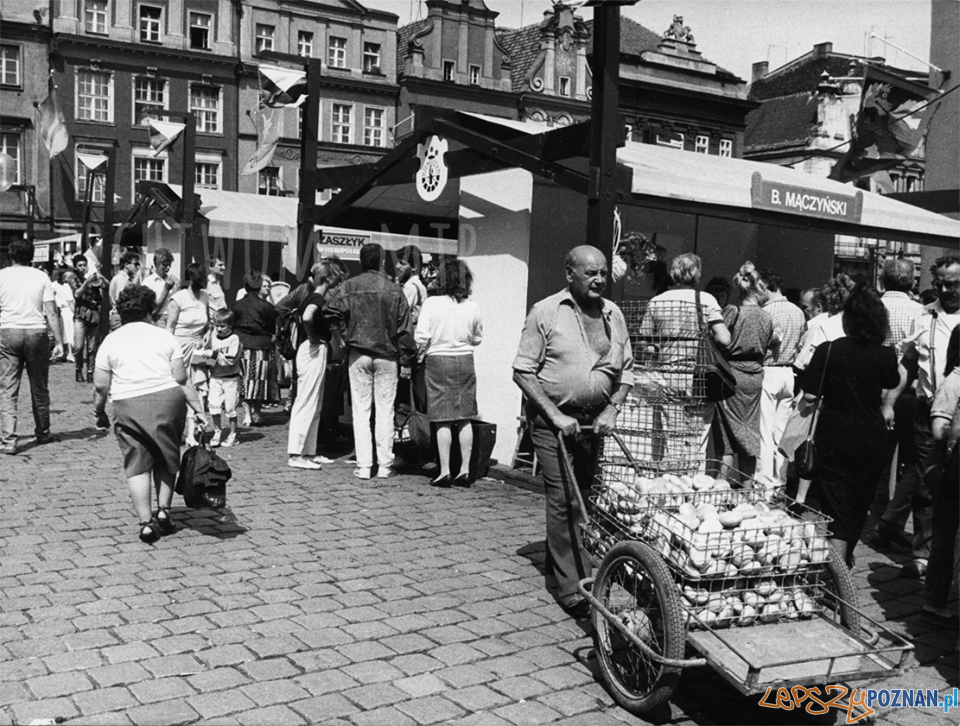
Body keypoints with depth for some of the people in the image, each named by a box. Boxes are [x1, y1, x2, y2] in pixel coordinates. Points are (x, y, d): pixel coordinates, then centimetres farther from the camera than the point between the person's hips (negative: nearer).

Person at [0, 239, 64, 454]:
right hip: (36, 332, 0)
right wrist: (59, 342, -1)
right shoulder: (41, 277, 3)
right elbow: (51, 312, -2)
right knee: (39, 387, 14)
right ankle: (43, 433, 26)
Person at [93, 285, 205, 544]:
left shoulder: (110, 341, 8)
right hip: (167, 398, 0)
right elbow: (181, 378, 0)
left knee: (137, 464, 5)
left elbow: (100, 385, 6)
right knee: (165, 459, 18)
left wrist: (99, 411, 21)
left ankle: (146, 522, 0)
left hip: (128, 406, 0)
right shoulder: (165, 336, 7)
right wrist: (198, 408, 4)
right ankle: (163, 510, 12)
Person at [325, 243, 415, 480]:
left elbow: (331, 312, -13)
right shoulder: (394, 289, -4)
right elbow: (404, 327, -3)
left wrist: (347, 332, 4)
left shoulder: (349, 286, -3)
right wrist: (406, 357, 4)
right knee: (385, 411, 6)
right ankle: (384, 465, 8)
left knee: (361, 410, 6)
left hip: (358, 355, 0)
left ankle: (364, 466, 5)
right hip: (387, 356, 0)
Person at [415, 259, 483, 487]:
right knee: (464, 419, 9)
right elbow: (477, 339, 10)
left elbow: (422, 336, -12)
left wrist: (421, 355, 6)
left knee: (443, 420, 2)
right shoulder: (472, 307, -1)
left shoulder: (432, 303, -10)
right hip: (465, 360, 3)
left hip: (438, 360, -2)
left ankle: (445, 471, 3)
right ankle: (465, 470, 12)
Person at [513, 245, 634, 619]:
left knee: (582, 495, 12)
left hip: (594, 419, 5)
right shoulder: (546, 312, -6)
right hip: (552, 419, -5)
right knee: (564, 499, -9)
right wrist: (556, 416, -14)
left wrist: (611, 410, -3)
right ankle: (571, 587, -5)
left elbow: (626, 372, 13)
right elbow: (523, 372, -7)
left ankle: (556, 558, 33)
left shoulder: (613, 314, 8)